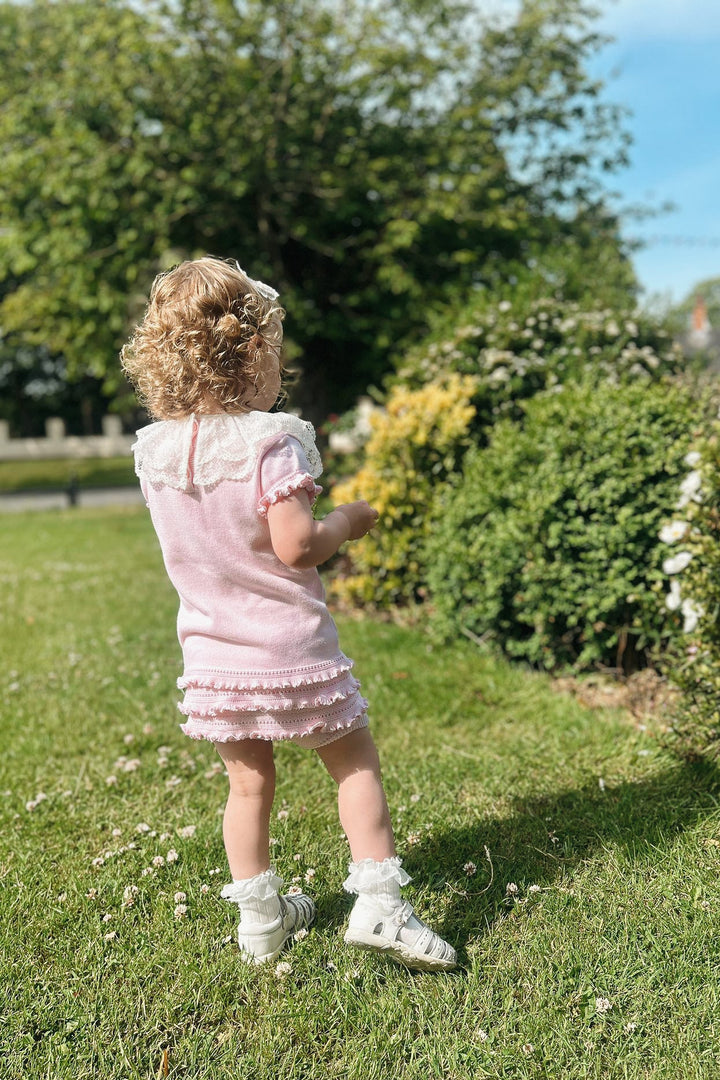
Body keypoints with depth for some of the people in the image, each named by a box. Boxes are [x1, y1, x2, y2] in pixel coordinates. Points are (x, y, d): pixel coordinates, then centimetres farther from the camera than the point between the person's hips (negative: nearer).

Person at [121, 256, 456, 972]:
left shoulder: (153, 450, 1)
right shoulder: (270, 443, -19)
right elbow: (295, 546, -24)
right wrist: (347, 522, -5)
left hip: (212, 654, 5)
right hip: (289, 647, -5)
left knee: (248, 782, 18)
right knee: (354, 762, 14)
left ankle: (260, 918, 30)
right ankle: (378, 902, 13)